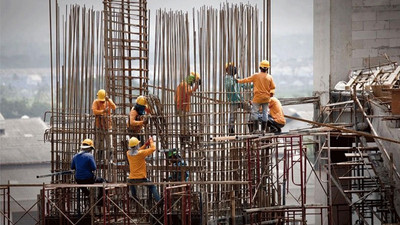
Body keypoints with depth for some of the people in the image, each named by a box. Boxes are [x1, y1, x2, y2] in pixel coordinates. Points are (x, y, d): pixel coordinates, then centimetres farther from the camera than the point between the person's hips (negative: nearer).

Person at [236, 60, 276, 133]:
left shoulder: (256, 76, -7)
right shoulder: (269, 77, -2)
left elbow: (247, 80, 1)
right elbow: (273, 88, 2)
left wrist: (238, 81, 14)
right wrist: (271, 94, 17)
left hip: (257, 97, -3)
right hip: (266, 98, 3)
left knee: (254, 112, 3)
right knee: (265, 113, 9)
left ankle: (256, 128, -5)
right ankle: (263, 129, 10)